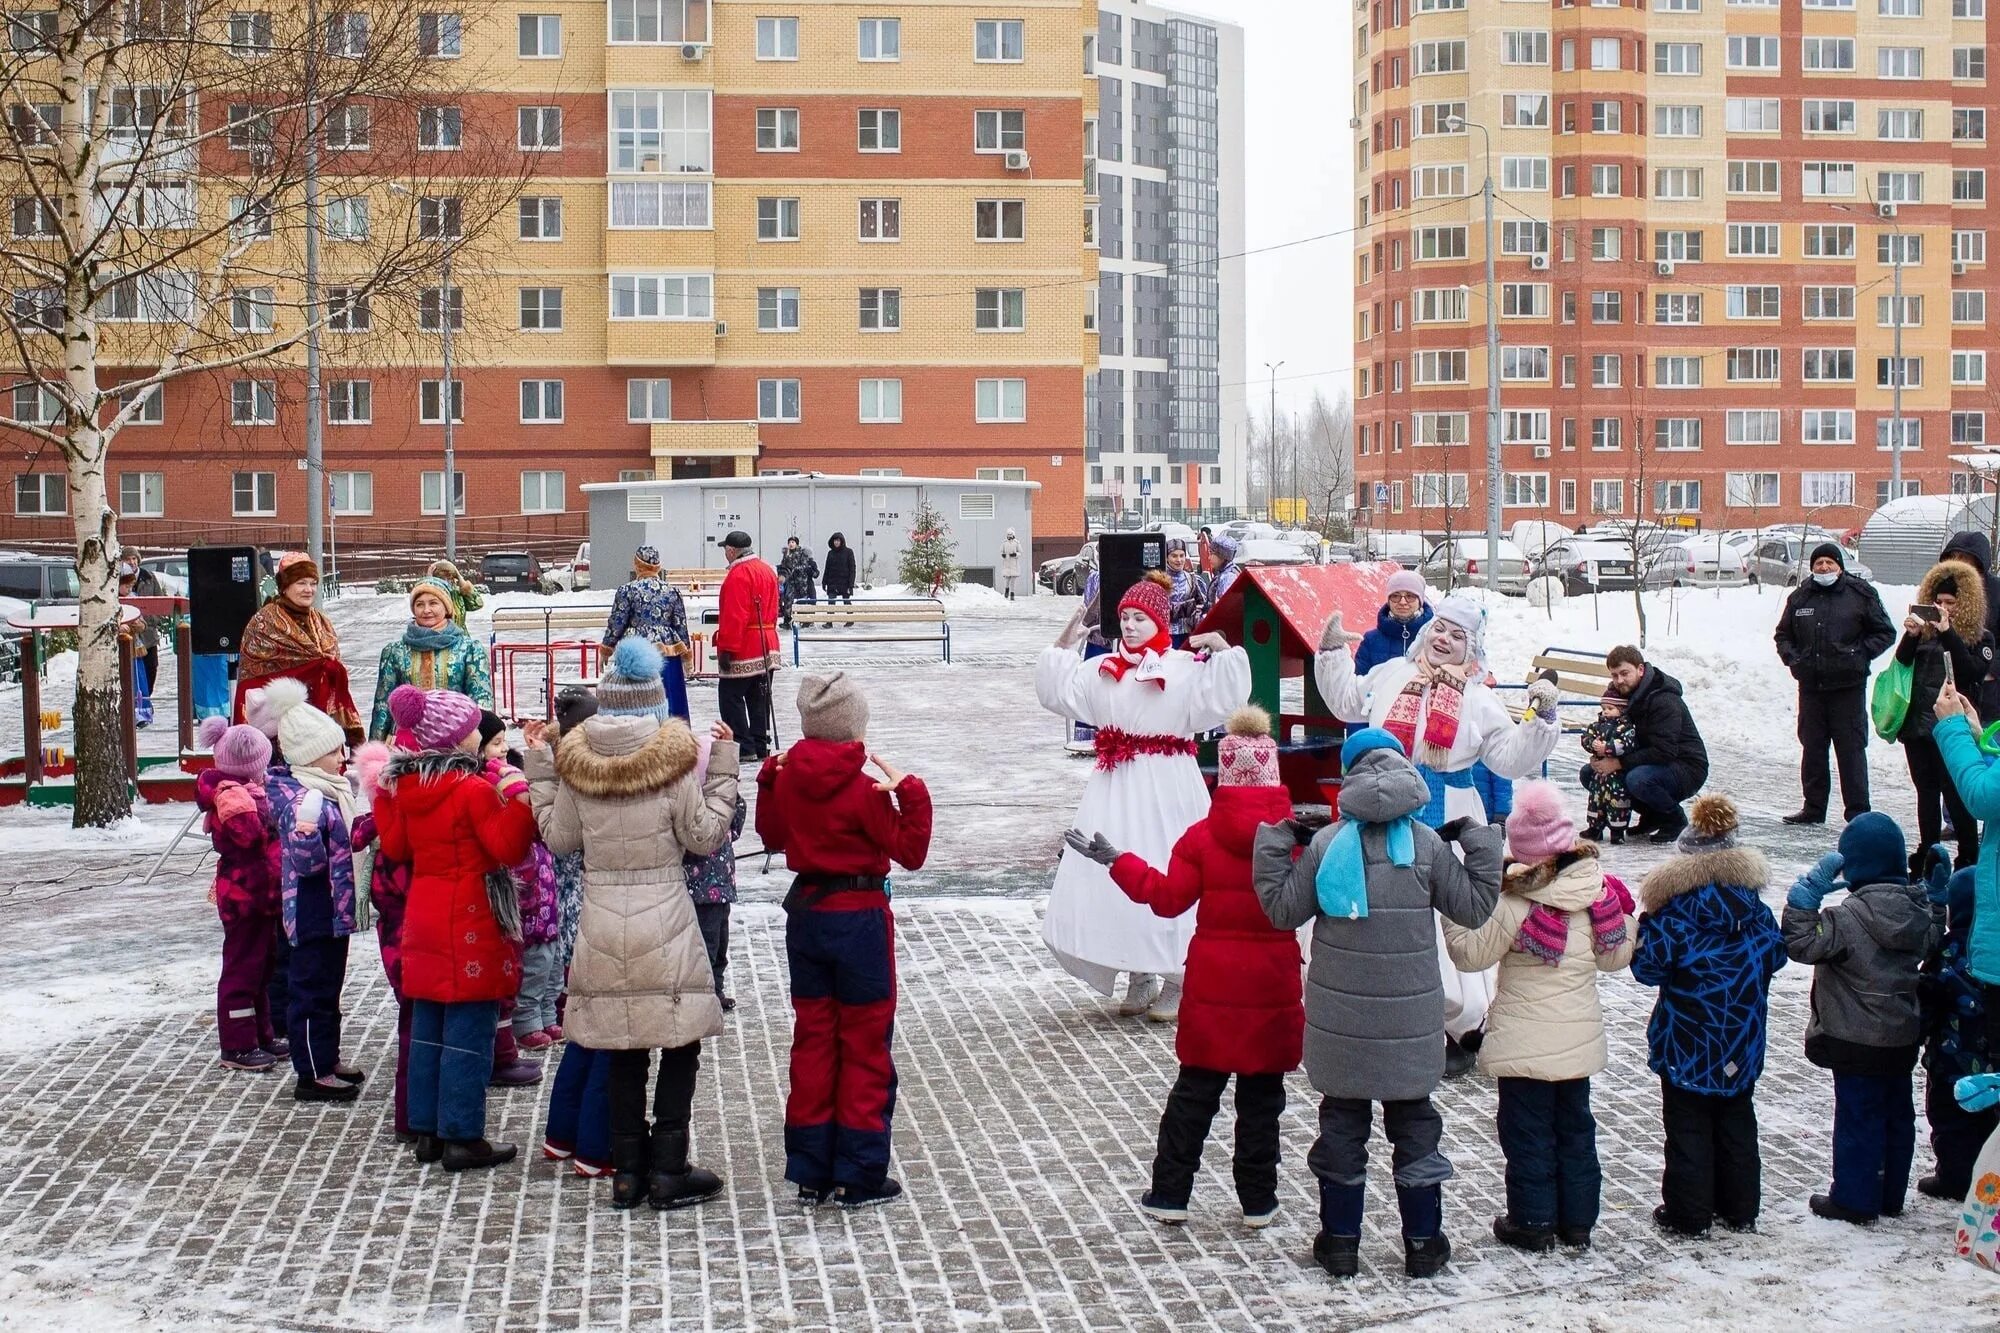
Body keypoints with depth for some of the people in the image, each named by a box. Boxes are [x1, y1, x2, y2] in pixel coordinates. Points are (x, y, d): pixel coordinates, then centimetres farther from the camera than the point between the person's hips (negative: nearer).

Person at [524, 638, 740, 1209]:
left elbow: (559, 837, 8)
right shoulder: (672, 760, -10)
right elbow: (705, 836, -4)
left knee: (622, 1051, 11)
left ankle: (627, 1171, 16)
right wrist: (724, 766, 2)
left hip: (602, 920, 4)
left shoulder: (575, 762, -1)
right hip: (664, 921, -3)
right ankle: (668, 1169, 4)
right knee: (680, 1045, 6)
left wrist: (538, 769, 16)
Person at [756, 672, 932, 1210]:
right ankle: (858, 1178, 7)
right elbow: (910, 852, -13)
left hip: (805, 913, 6)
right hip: (858, 917, -6)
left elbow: (773, 837, 16)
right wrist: (911, 794, -17)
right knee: (865, 1047, 4)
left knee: (813, 1040, 13)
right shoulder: (864, 788, -18)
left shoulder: (786, 778, -1)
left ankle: (811, 1174, 17)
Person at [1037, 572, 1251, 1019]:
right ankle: (1139, 977, 20)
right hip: (1115, 788, 6)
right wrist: (1065, 645, 8)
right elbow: (1057, 693, 14)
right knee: (1115, 879, 6)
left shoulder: (1184, 668, -7)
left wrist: (1225, 652, -26)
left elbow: (1225, 699, -17)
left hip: (1164, 788, -6)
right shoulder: (1104, 670, 11)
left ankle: (1173, 982, 10)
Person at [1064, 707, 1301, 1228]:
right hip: (1274, 988, 0)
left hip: (1213, 986, 0)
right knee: (1261, 1097, 8)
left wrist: (1116, 861, 4)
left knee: (1195, 1091, 9)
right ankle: (1258, 1201, 13)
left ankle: (1169, 1193, 12)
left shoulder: (1202, 837, -7)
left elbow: (1167, 896, -4)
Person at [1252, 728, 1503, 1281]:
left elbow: (1282, 909, -2)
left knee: (1342, 1121, 11)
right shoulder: (1428, 844, -7)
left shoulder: (1325, 844, -8)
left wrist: (1276, 842, 6)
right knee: (1414, 1121, 12)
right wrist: (1480, 841, 9)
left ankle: (1340, 1239, 16)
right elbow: (1475, 907, 0)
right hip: (1410, 1019, 0)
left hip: (1341, 1017, 0)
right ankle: (1423, 1244, 17)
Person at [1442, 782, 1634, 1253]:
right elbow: (1615, 956, 6)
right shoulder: (1595, 890, -4)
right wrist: (1625, 914, 20)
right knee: (1575, 1125, 17)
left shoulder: (1516, 901, -19)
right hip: (1579, 1036, 5)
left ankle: (1533, 1222, 11)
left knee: (1528, 1130, 6)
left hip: (1524, 1040, -5)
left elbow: (1472, 953, -14)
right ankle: (1578, 1221, 24)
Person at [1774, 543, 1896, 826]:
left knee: (1851, 748, -4)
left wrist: (1859, 654, -9)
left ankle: (1858, 811, 1)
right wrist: (1791, 657, 4)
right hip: (1810, 684, 4)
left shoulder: (1860, 594, -1)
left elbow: (1885, 633, 3)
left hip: (1848, 685, -4)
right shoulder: (1800, 597, 10)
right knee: (1812, 747, 9)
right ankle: (1814, 807, 19)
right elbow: (1783, 634, 22)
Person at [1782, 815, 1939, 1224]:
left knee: (1858, 1117, 2)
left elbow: (1801, 942, -27)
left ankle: (1854, 1199, 10)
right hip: (1903, 1036, 7)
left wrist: (1810, 888, -25)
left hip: (1855, 1040, -7)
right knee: (1897, 1114, 16)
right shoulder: (1919, 909, -1)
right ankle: (1891, 1196, 27)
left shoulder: (1850, 916, -23)